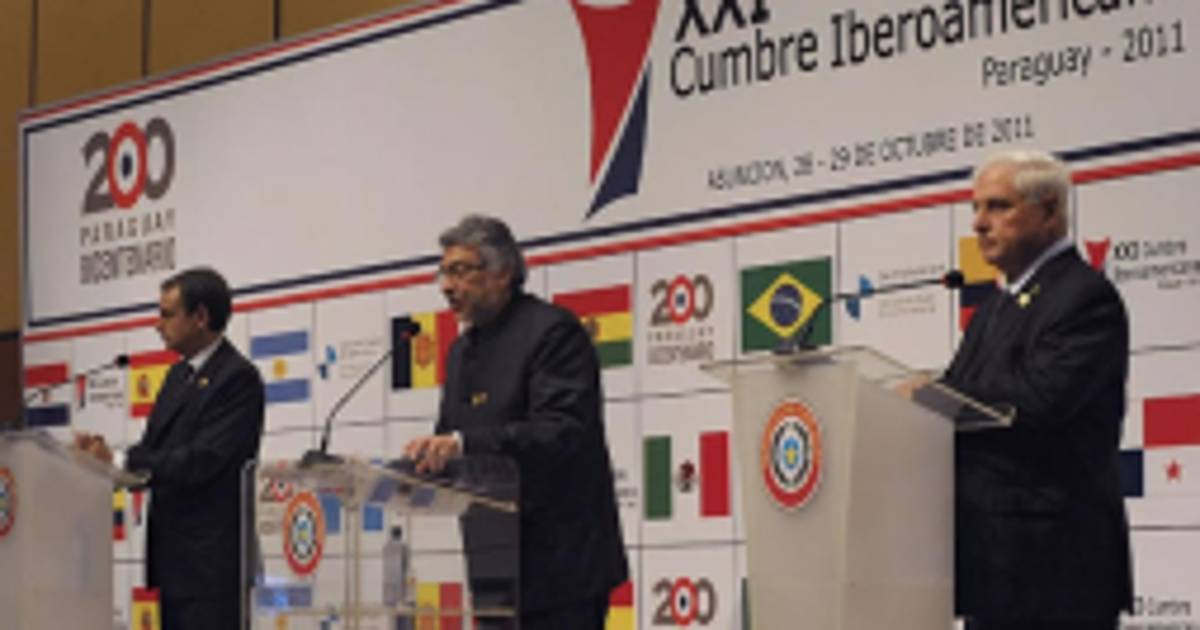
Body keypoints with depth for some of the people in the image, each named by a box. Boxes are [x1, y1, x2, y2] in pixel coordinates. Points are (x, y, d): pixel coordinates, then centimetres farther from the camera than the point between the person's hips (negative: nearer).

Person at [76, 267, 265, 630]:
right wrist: (103, 453, -4)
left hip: (212, 562, -9)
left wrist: (119, 461, -20)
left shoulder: (238, 378, -11)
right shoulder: (179, 375, 19)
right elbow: (153, 450, 16)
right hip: (171, 559, 9)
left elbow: (201, 461, -20)